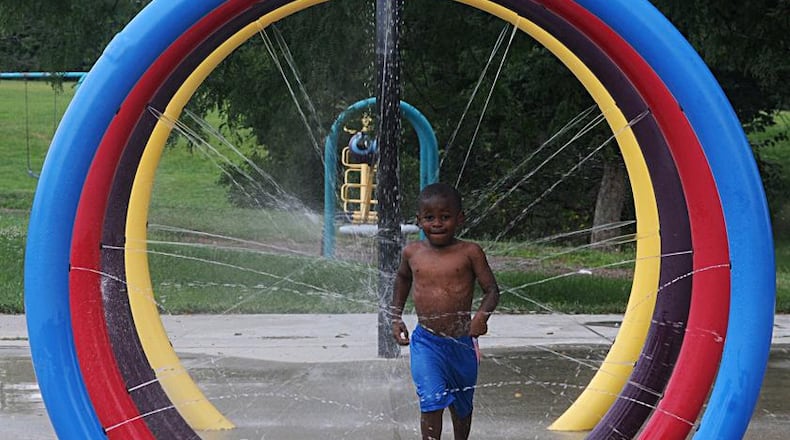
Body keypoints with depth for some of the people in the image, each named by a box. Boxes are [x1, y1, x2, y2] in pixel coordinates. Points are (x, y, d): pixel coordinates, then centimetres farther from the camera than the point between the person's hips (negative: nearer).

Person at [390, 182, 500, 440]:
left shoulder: (470, 252, -8)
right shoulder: (412, 253, -1)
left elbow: (492, 290, -5)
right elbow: (402, 278, 21)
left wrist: (482, 315, -24)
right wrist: (396, 317, 18)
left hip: (461, 341, 0)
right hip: (426, 342, 0)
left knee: (462, 404, 19)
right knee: (431, 401, -17)